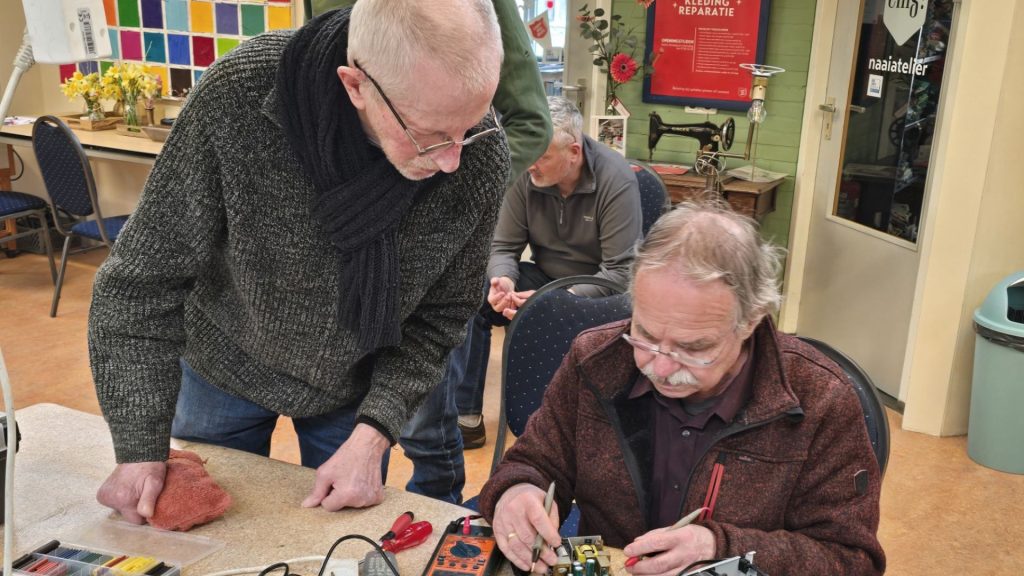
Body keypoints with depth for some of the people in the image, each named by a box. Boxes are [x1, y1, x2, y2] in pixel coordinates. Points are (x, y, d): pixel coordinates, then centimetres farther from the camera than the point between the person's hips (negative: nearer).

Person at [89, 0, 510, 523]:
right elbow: (144, 278, -23)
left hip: (355, 389, 1)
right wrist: (141, 448, -22)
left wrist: (373, 433, -23)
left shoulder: (481, 152, -28)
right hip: (225, 366, 0)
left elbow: (441, 314, -13)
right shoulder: (237, 96, -33)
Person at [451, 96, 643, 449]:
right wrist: (504, 281, -26)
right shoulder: (524, 173, -9)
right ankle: (463, 416, -11)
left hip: (598, 292, -4)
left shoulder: (616, 180, -20)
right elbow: (503, 248, -1)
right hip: (544, 279, 4)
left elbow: (620, 273, -22)